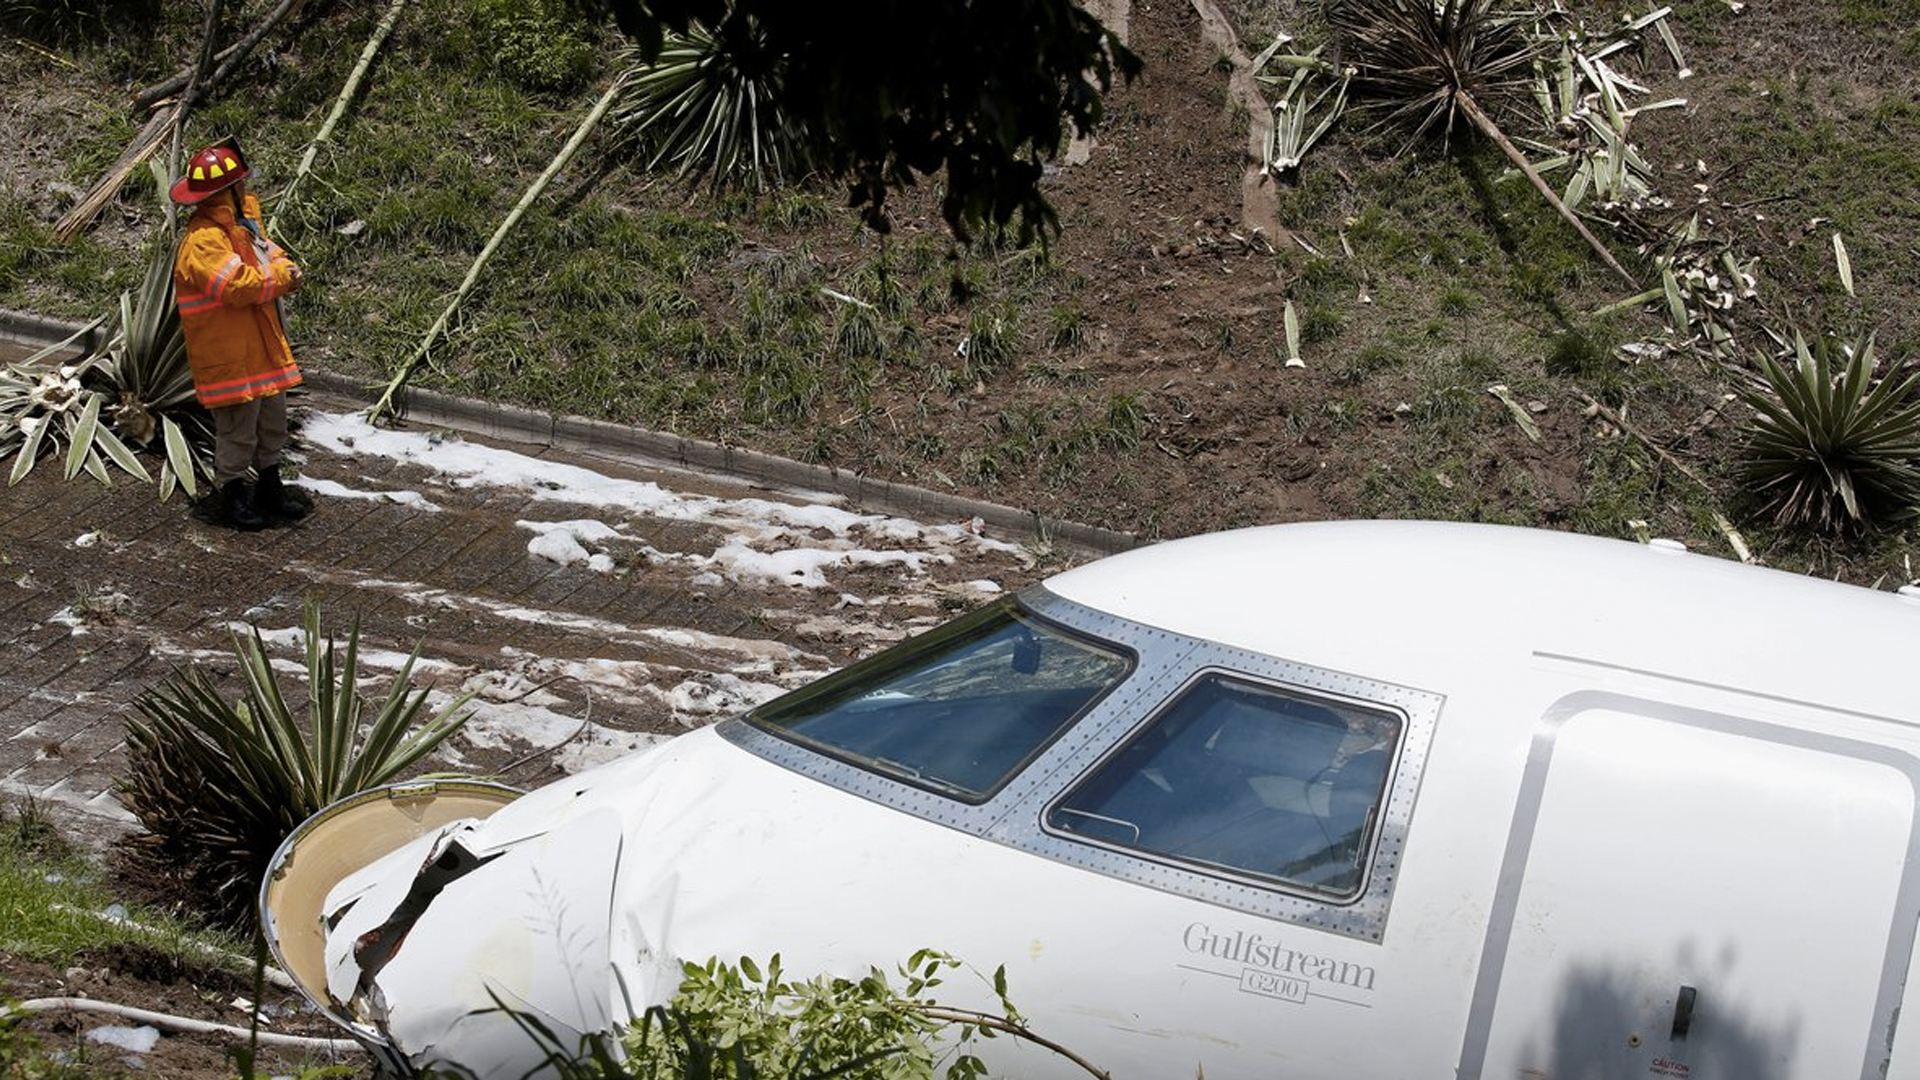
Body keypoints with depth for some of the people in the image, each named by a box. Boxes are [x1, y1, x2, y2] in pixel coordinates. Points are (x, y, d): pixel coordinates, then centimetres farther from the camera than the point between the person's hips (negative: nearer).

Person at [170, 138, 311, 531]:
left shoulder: (243, 221, 8)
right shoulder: (203, 241, -24)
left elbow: (269, 252, 15)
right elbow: (239, 285, -32)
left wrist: (283, 267, -9)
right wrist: (281, 277, -17)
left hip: (263, 345, 10)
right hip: (229, 357, -10)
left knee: (272, 421, 20)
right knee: (237, 428, 2)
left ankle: (271, 490, 34)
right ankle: (232, 496, 18)